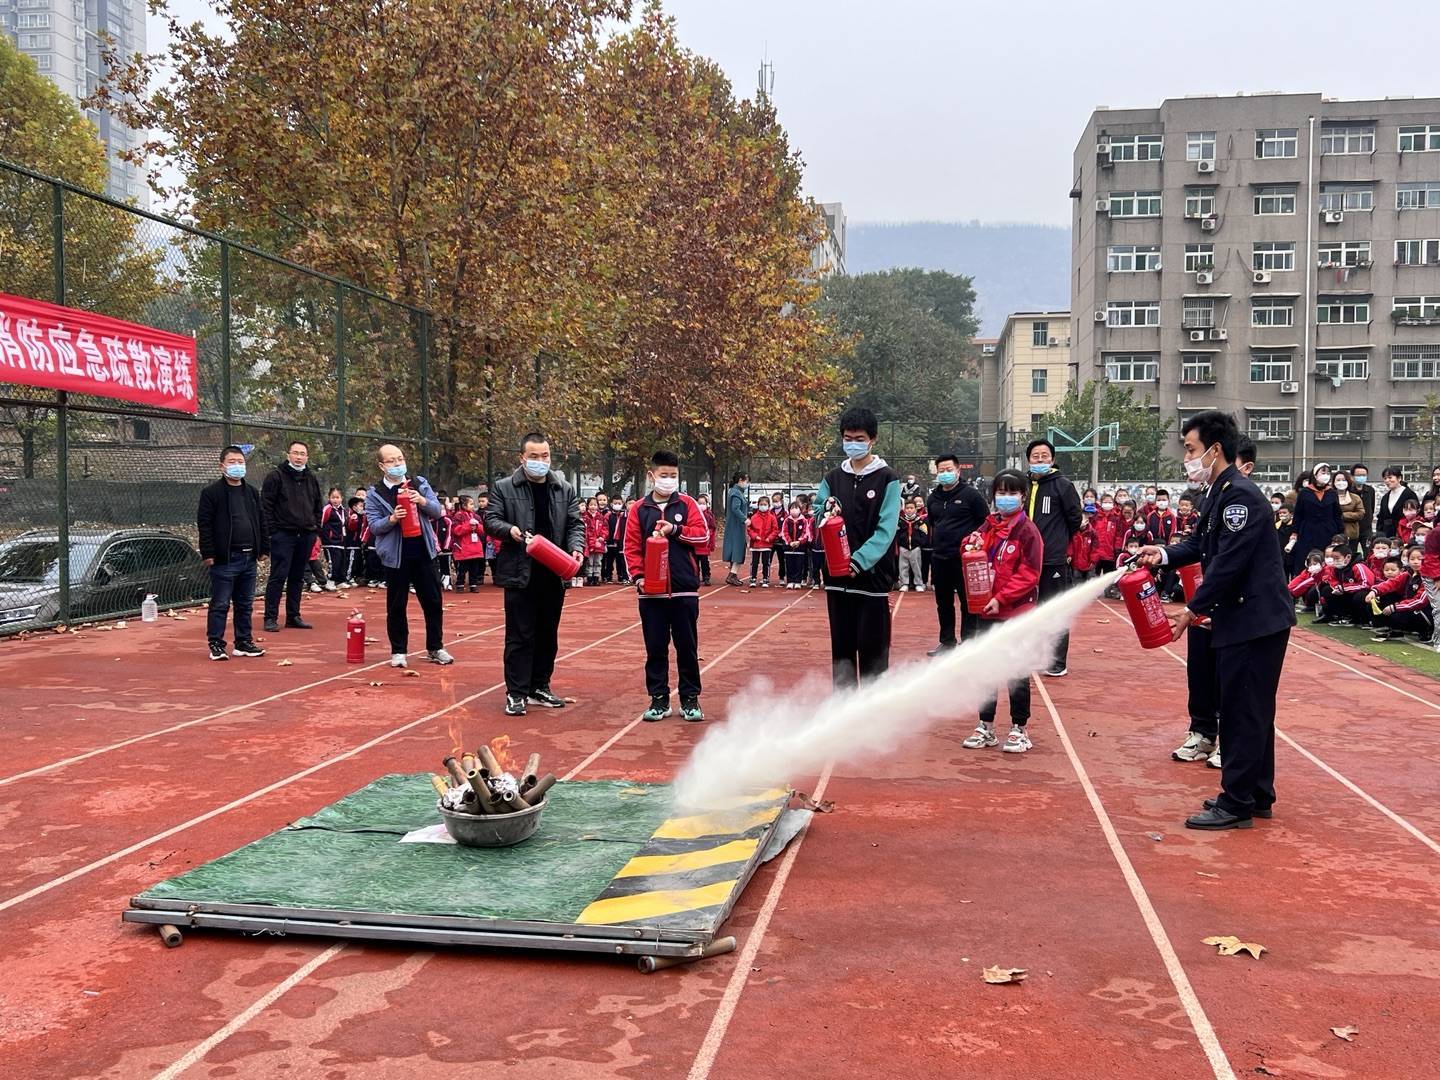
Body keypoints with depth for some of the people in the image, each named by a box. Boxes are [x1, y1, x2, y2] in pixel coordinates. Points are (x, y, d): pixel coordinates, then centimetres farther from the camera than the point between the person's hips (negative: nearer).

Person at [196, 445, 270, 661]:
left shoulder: (252, 493, 14)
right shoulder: (211, 492, -5)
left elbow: (262, 522, 17)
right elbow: (204, 525, -9)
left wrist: (264, 549, 12)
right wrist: (208, 553, -13)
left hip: (249, 558, 6)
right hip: (224, 559, -6)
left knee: (245, 604, 12)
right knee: (220, 604, -2)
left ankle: (244, 642, 21)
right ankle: (216, 645, 5)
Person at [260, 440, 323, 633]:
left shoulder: (311, 479, 15)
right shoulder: (276, 476, -4)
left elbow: (318, 507, 22)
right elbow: (266, 505, -7)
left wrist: (316, 529, 12)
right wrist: (272, 530, -12)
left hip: (306, 536, 6)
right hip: (283, 535, -6)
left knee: (297, 578, 11)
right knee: (278, 577, -7)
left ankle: (293, 616, 18)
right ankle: (270, 618, -3)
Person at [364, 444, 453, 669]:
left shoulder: (420, 484, 6)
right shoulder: (375, 494, -2)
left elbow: (437, 511, 3)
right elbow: (373, 526, -7)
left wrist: (423, 501, -16)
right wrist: (391, 519, -26)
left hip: (423, 552, 2)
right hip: (396, 556, -2)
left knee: (433, 601, 7)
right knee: (396, 606, 5)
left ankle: (435, 648, 20)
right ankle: (398, 651, 17)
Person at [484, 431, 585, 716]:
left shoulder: (565, 490, 9)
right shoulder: (504, 487, 0)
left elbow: (576, 524, 7)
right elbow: (490, 520, 0)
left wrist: (576, 547, -12)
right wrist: (509, 529, -21)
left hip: (554, 575, 4)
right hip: (520, 575, -4)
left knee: (548, 636, 11)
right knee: (519, 636, -2)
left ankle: (539, 688, 23)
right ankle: (515, 693, 3)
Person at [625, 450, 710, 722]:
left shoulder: (687, 504, 4)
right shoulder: (639, 509, 4)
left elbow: (702, 534, -4)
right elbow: (632, 547, 1)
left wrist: (675, 530, -16)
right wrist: (638, 576, -10)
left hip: (684, 589, 0)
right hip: (651, 591, 0)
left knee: (687, 647, 6)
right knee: (655, 648, 6)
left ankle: (690, 699, 15)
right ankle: (658, 699, 16)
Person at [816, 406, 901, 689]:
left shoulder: (887, 479, -3)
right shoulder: (832, 478, 11)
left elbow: (886, 530, -11)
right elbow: (816, 517, 10)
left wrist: (859, 562, -23)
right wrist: (826, 510, -13)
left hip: (872, 577, -4)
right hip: (837, 578, 4)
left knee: (873, 653, -1)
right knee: (841, 649, 10)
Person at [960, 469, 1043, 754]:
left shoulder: (1027, 530, -9)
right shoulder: (988, 527, 9)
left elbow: (1029, 573, -13)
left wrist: (1001, 598, -18)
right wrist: (972, 546, -7)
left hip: (1017, 612, -6)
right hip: (988, 611, 6)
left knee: (1017, 672, 3)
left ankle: (1020, 729, 15)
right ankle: (986, 727, 21)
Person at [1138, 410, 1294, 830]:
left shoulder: (1241, 495, -19)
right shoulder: (1220, 494, 13)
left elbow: (1229, 563, -22)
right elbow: (1201, 544, 20)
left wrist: (1193, 609, -15)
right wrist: (1164, 554, 2)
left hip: (1255, 620, -10)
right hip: (1242, 620, 10)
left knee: (1243, 712, -4)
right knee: (1249, 711, 16)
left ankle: (1236, 804, 3)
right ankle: (1256, 795, 26)